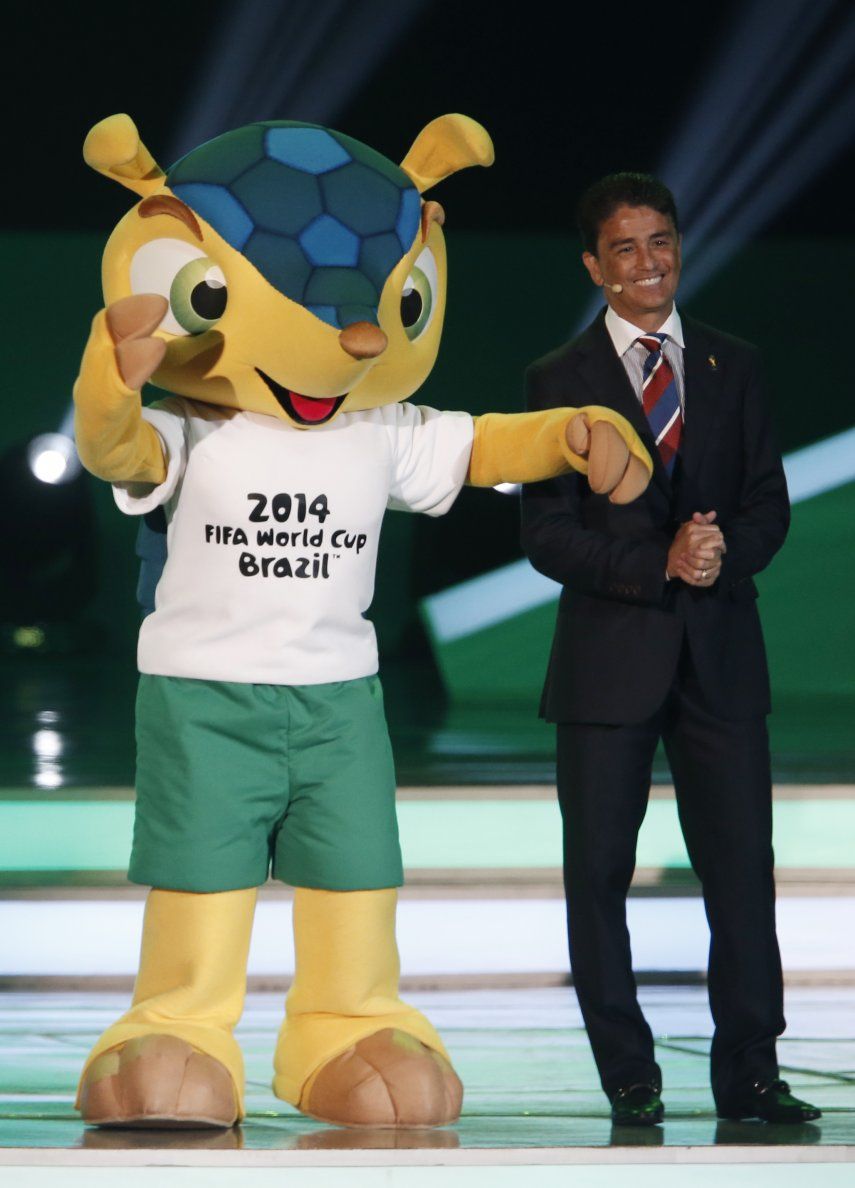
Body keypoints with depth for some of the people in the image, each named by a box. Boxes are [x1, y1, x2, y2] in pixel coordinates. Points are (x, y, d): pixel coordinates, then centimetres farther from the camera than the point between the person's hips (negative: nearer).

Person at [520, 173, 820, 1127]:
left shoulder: (734, 367, 11)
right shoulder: (558, 381, 2)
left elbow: (768, 504, 9)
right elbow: (547, 538, -4)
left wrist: (725, 551, -13)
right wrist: (660, 563, -17)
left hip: (720, 654, 2)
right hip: (609, 656, -2)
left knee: (743, 865, -3)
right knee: (599, 871, 2)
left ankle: (748, 1075, 2)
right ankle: (629, 1079, 11)